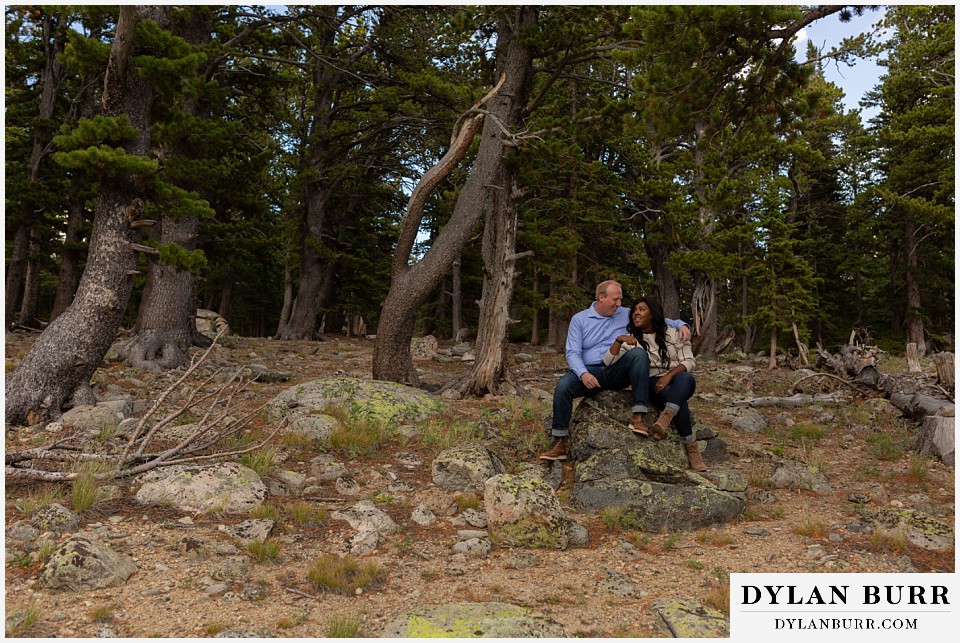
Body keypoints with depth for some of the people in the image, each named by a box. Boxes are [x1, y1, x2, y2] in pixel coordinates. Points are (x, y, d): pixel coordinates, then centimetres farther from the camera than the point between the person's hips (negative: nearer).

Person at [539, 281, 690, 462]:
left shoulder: (626, 315, 12)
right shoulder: (579, 319, 6)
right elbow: (572, 353, -2)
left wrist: (680, 324, -2)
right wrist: (583, 373, -22)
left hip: (618, 372, 1)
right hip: (589, 371, -1)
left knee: (639, 354, -28)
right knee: (563, 386, -30)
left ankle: (638, 416, -31)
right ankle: (559, 443, -19)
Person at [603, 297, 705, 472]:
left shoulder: (672, 333, 5)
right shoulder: (632, 339, 6)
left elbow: (689, 361, -2)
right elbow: (608, 361, -6)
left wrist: (669, 375, -20)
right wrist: (618, 340, -24)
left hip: (680, 380, 1)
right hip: (654, 384, 0)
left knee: (684, 378, -38)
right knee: (678, 400, -35)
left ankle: (665, 418, -56)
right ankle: (691, 448, -35)